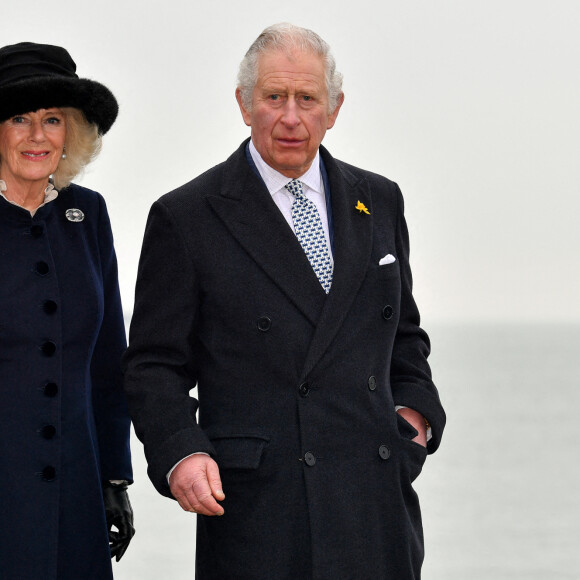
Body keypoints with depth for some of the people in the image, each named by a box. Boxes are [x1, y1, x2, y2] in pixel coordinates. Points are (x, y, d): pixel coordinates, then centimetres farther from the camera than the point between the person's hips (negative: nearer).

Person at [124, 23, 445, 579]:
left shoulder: (379, 201, 13)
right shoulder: (185, 217, -1)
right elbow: (155, 365, -1)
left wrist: (415, 408, 5)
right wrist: (181, 453, -17)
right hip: (256, 508, -4)